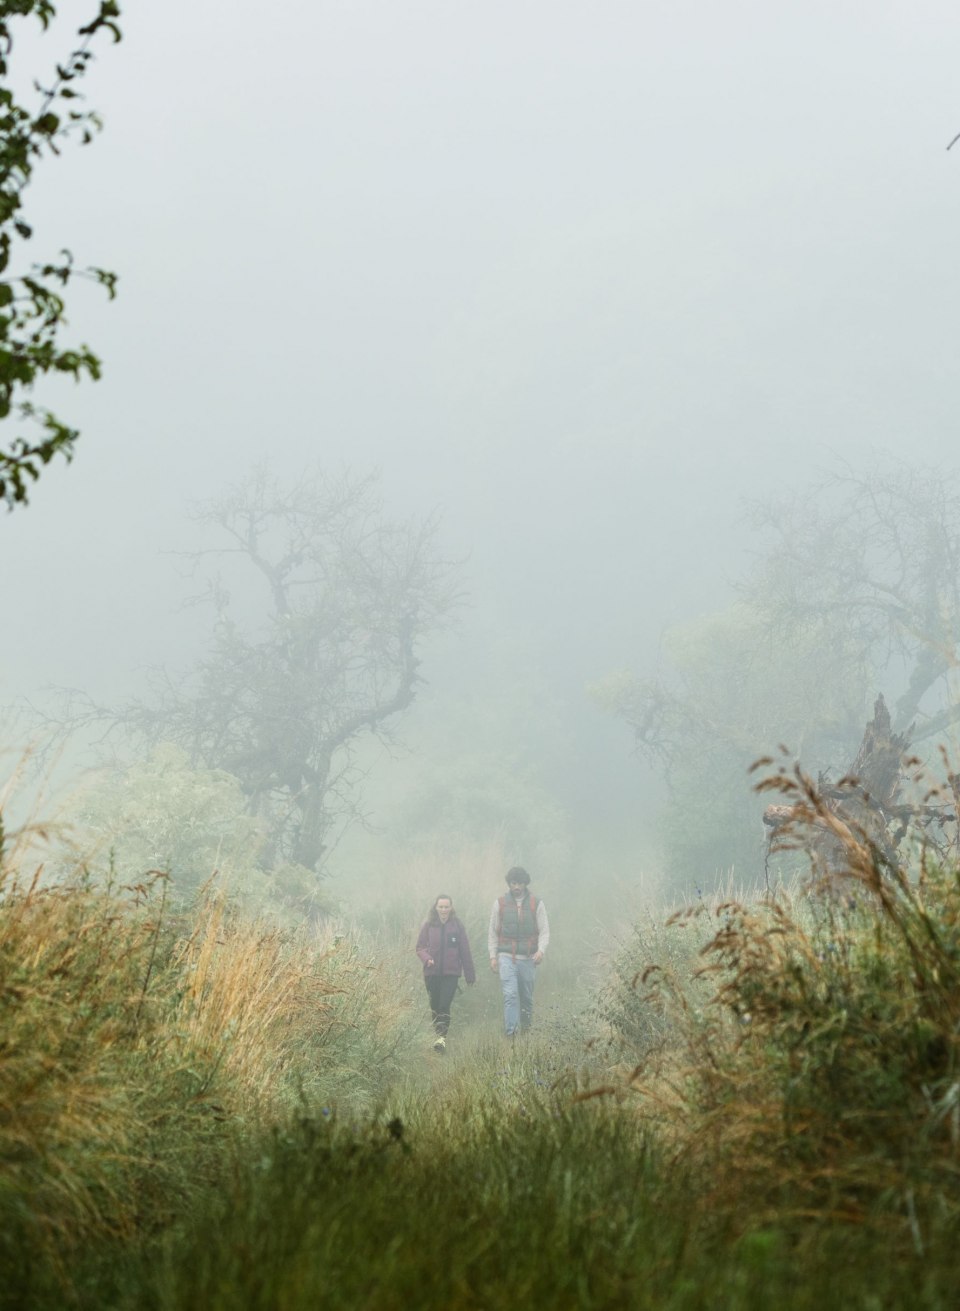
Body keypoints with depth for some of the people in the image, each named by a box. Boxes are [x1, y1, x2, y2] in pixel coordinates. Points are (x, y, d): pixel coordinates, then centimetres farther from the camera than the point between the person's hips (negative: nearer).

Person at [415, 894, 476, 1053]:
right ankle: (438, 1033, 23)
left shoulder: (457, 926, 2)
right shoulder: (428, 926, 3)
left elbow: (465, 952, 5)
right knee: (435, 1006, 7)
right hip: (432, 972, 2)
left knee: (445, 1005, -14)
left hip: (451, 973, -2)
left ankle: (442, 1038, -20)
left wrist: (470, 975, 6)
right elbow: (420, 947, 6)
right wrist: (427, 958, -16)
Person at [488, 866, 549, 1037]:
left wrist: (541, 950, -16)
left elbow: (544, 931, 2)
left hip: (528, 958, 1)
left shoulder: (536, 904, 4)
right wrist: (493, 956, 1)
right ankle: (510, 1033, -19)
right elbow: (493, 932, 8)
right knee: (510, 995, -15)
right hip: (506, 957, -1)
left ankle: (526, 1030, 22)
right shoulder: (500, 903, 4)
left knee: (527, 997, 9)